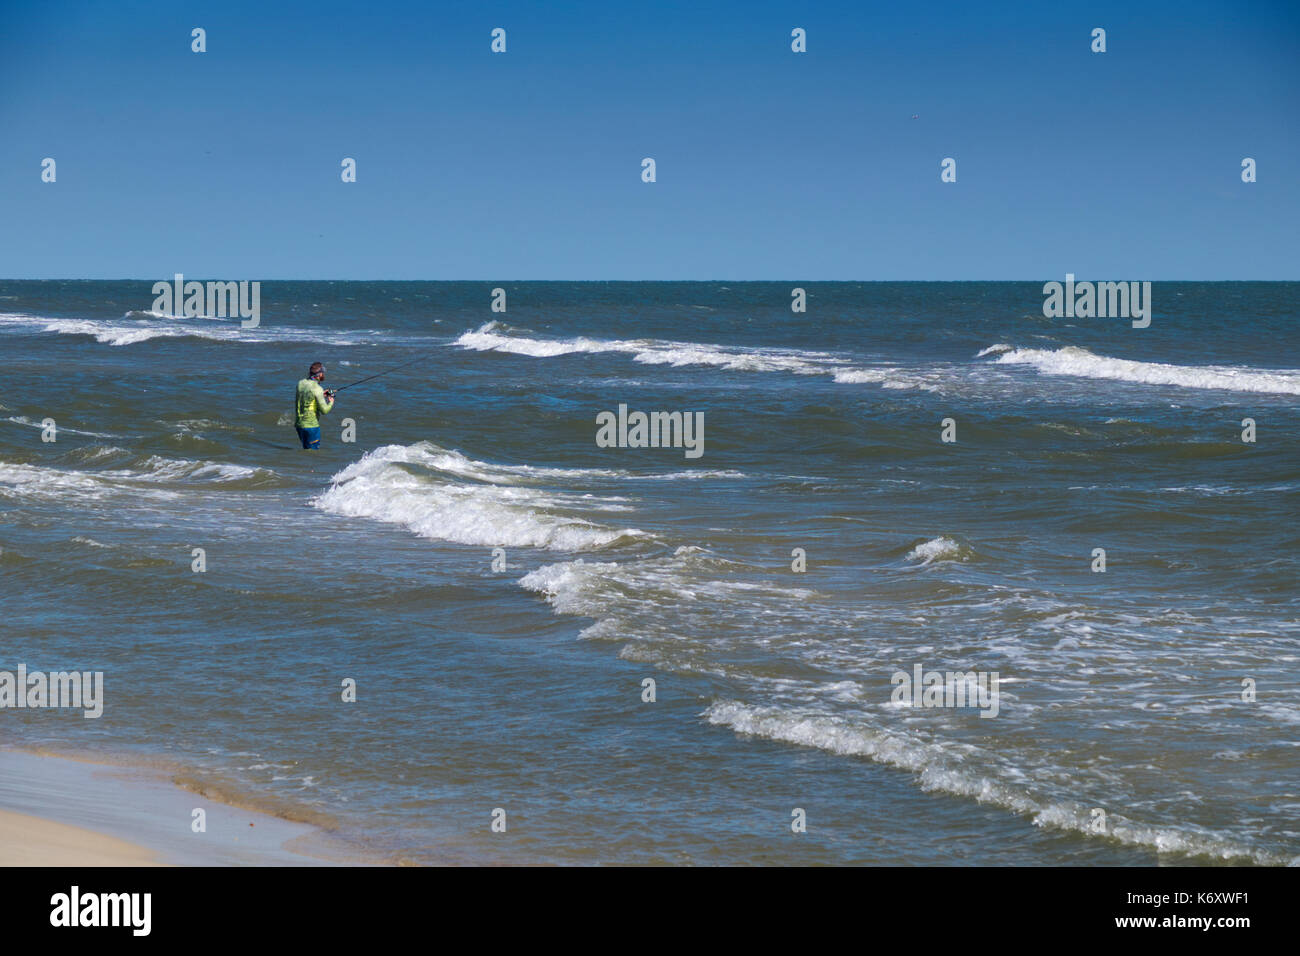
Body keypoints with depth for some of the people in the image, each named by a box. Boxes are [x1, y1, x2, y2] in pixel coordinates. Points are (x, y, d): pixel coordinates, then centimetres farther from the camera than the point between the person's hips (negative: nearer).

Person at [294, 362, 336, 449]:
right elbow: (324, 410, -17)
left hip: (298, 423, 8)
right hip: (311, 425, -8)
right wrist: (331, 402, 4)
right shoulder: (317, 389, -18)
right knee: (313, 451, 0)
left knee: (306, 449, 20)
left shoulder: (301, 383, 3)